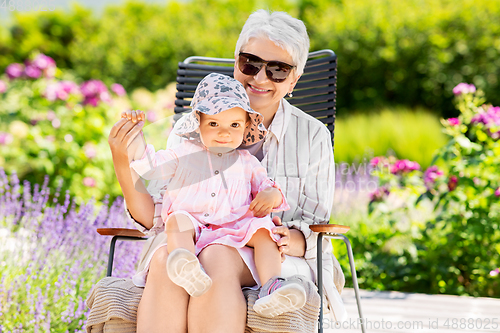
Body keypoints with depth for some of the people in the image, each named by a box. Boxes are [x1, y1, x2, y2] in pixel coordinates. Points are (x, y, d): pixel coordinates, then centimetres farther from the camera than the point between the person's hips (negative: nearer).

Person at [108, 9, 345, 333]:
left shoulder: (312, 136, 6)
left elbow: (316, 225, 5)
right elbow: (156, 218, 5)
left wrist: (294, 241, -19)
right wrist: (123, 162, -10)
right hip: (191, 245, 2)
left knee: (216, 259, -35)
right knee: (166, 259, -34)